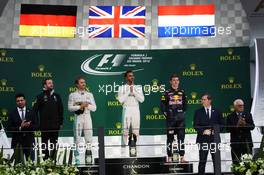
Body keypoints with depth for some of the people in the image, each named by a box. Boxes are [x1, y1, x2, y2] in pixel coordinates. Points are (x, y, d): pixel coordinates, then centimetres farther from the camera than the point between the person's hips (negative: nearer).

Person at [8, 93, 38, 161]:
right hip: (17, 143, -1)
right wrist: (20, 127, -17)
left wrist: (29, 125, -17)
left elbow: (36, 126, 3)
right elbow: (9, 128, -3)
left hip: (29, 142, 1)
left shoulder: (31, 112, 8)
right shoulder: (12, 114, 3)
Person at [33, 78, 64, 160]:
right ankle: (45, 160, 10)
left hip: (55, 125, 3)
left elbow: (61, 110, 11)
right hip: (44, 126, -3)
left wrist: (61, 122, 6)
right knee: (45, 144, 4)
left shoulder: (57, 96, 9)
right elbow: (35, 110, -2)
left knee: (54, 144, 7)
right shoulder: (41, 96, 0)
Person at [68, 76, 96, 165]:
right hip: (78, 118, -3)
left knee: (89, 138, 1)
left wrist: (87, 105, -10)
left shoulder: (89, 94, 13)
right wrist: (80, 106, -13)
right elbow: (70, 107, -4)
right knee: (77, 139, -2)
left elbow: (94, 108, 8)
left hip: (87, 117, 3)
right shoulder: (73, 95, 5)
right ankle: (77, 158, 2)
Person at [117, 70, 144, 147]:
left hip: (136, 110, 2)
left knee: (136, 131, 1)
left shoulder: (138, 87, 11)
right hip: (126, 110, -2)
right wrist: (129, 91, -8)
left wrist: (134, 91, -6)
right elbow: (120, 100, -8)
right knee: (125, 130, -5)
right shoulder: (122, 87, 5)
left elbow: (142, 99, -1)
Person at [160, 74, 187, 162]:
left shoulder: (182, 92, 11)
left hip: (180, 118, 4)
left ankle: (182, 157, 10)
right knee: (170, 138, 0)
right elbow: (162, 104, -2)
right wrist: (166, 113, -6)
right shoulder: (167, 93, -1)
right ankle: (169, 158, 5)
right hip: (170, 118, -3)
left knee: (181, 137, 5)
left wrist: (183, 111, 8)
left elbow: (185, 103, 18)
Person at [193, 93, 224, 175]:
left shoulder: (217, 112, 8)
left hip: (214, 138, 1)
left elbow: (222, 124, 8)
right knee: (202, 161, 0)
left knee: (216, 160, 6)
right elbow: (195, 125, 0)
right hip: (203, 138, -1)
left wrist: (215, 131, -7)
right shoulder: (198, 112, 5)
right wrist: (203, 131, -14)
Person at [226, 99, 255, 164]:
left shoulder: (248, 115, 10)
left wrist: (245, 124, -18)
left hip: (247, 142, 1)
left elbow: (252, 126, 0)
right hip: (235, 143, -1)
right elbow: (228, 129, -5)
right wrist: (237, 125, -19)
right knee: (236, 162, 1)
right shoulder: (230, 117, 4)